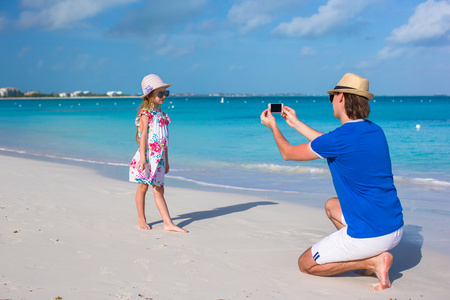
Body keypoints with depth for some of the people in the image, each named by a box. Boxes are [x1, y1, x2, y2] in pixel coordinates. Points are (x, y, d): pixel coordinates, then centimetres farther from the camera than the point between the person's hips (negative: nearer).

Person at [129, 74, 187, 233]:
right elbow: (143, 136, -15)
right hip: (148, 155, -6)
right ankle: (141, 220, 19)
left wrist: (166, 160, 18)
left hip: (159, 157, 6)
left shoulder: (161, 114, 13)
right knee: (143, 187, 6)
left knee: (159, 190, 4)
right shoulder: (146, 113, -8)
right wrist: (143, 158, -22)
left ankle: (168, 223, -1)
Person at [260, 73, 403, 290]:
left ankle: (372, 261, -5)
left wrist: (273, 126, 18)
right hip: (396, 228, 8)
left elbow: (288, 153, -1)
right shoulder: (375, 131, 6)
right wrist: (296, 123, 33)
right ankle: (375, 255, 14)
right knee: (331, 206, 32)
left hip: (369, 235, -8)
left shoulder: (342, 137, -18)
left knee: (305, 264, 10)